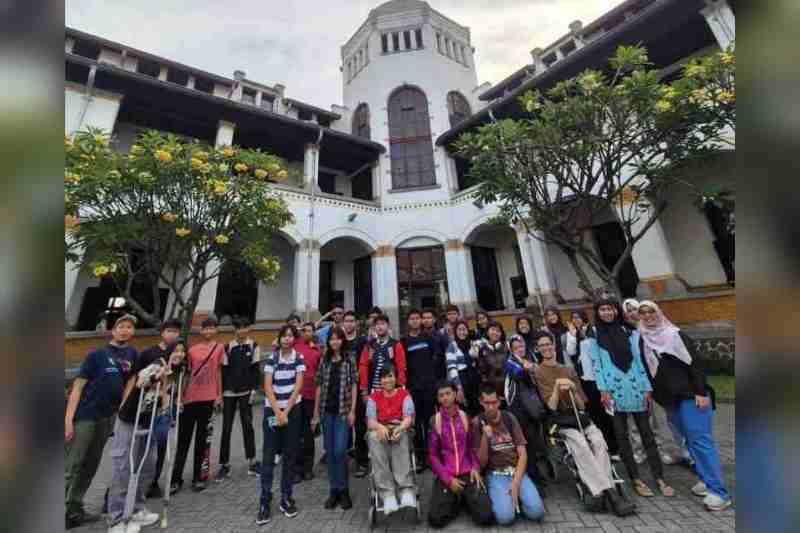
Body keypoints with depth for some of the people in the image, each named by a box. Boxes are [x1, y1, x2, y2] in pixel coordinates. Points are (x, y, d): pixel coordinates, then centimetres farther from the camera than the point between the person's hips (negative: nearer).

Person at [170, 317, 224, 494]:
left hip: (208, 398, 0)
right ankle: (176, 479, 22)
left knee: (201, 438, 11)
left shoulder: (219, 348, 0)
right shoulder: (192, 350, 2)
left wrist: (219, 394, 2)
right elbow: (187, 374, 6)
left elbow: (218, 371, 3)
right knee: (183, 439, 8)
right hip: (190, 398, 1)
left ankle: (197, 477, 23)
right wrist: (180, 396, 0)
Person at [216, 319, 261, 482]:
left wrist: (253, 390, -8)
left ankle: (252, 462, 19)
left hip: (246, 392, -1)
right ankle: (224, 464, 23)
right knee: (226, 428, 7)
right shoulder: (228, 347, 0)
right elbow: (224, 371, 3)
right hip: (229, 392, 1)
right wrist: (221, 393, 1)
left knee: (248, 426, 7)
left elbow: (255, 370, -3)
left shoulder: (253, 346, -3)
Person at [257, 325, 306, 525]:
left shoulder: (299, 359, -4)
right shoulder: (271, 359, -4)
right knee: (268, 455, 2)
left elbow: (298, 386, -8)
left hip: (292, 409, 0)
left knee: (290, 454, 9)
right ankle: (265, 502, 15)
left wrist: (285, 412, -11)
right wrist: (277, 412, -13)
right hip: (272, 409, 0)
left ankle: (286, 498, 24)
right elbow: (267, 387, -7)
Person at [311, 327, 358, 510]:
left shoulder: (349, 360, -3)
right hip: (326, 411, 3)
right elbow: (319, 386, 6)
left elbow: (354, 385, -3)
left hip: (343, 410, -3)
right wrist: (316, 412, 6)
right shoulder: (324, 360, 5)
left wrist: (352, 410, -9)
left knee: (340, 451, -3)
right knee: (330, 452, 11)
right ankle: (333, 490, 28)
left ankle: (343, 490, 19)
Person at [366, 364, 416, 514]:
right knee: (374, 437, -34)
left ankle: (407, 491, -42)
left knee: (400, 440, -35)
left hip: (400, 429, 0)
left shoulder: (404, 394, 10)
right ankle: (387, 494, -38)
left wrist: (400, 428, -26)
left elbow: (408, 417, -3)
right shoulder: (373, 397, 13)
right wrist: (380, 427, -24)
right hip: (379, 430, 1)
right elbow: (370, 420, 0)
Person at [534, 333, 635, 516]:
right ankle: (609, 492, -24)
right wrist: (557, 387, -22)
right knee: (581, 445, -30)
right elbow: (551, 406, -7)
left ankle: (600, 492, -23)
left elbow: (582, 405, 8)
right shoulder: (539, 372, 1)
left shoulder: (569, 370, 14)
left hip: (580, 417, 3)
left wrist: (572, 389, -11)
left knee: (598, 441, -26)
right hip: (560, 421, -3)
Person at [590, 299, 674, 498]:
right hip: (614, 389, -2)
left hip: (635, 387, 3)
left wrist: (647, 388, 3)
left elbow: (638, 360, 9)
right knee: (621, 435, 5)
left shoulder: (627, 332, 9)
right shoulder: (594, 336, 0)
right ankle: (636, 479, 16)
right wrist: (603, 390, -11)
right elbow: (596, 364, -4)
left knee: (646, 432, 6)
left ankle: (660, 478, 18)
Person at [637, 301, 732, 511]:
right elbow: (647, 370, 12)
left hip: (689, 395, -5)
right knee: (690, 439, 12)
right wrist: (650, 393, 11)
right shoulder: (643, 340, 5)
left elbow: (695, 363, -11)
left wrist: (701, 392, -16)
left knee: (700, 439, -6)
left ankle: (719, 491, 2)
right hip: (670, 399, 5)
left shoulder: (674, 334, -9)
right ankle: (706, 479, 23)